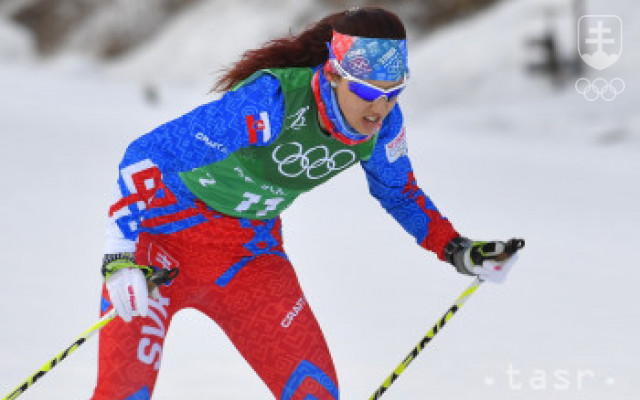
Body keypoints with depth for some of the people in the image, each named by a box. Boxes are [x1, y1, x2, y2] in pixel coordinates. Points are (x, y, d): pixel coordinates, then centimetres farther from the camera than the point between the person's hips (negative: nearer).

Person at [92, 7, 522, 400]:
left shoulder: (382, 124, -12)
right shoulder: (274, 101, -32)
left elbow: (399, 191, 12)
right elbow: (146, 155, -30)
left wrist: (458, 251, 1)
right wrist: (120, 252, -38)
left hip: (251, 254, 5)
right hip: (169, 231, -5)